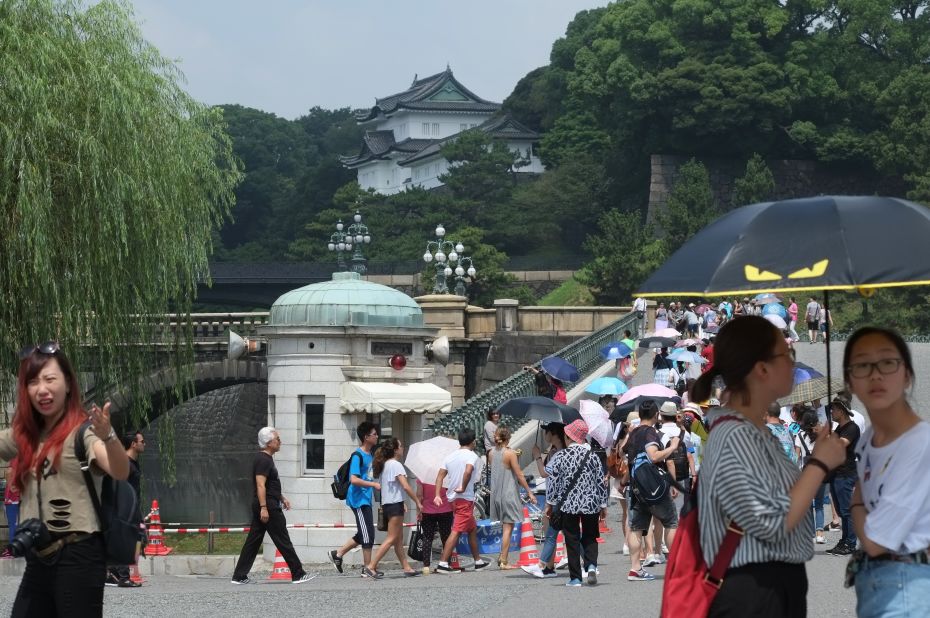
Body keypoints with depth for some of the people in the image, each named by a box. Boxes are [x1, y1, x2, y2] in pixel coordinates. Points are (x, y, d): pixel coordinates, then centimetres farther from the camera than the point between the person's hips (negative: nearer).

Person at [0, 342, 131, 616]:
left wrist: (108, 437, -44)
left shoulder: (83, 429, -9)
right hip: (38, 558, 8)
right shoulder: (24, 435, 13)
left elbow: (120, 472, -25)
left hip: (78, 556, -7)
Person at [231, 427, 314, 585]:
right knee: (283, 542, -4)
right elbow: (260, 485, -22)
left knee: (253, 541, 8)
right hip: (269, 506, -11)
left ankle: (239, 576, 6)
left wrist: (282, 498, 28)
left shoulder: (265, 459, 18)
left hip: (261, 507, 11)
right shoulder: (264, 460, -15)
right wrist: (263, 507, -27)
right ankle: (298, 574, 1)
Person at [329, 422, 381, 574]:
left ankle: (338, 554, 23)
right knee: (368, 535, -6)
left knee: (363, 535, 14)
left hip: (366, 499, 9)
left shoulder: (370, 455, 13)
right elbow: (354, 479, -23)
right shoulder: (358, 456, -15)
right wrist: (374, 484, -23)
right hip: (359, 500, -9)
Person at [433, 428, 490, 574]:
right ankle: (443, 563, -19)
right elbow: (468, 471, -29)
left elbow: (440, 476, 4)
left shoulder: (450, 457, 12)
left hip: (453, 498, 8)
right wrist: (463, 488, -18)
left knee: (472, 529, 20)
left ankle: (478, 560, 28)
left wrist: (437, 495, -2)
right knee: (456, 531, -10)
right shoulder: (472, 456, -9)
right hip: (465, 498, -8)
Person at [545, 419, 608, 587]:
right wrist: (603, 505, 12)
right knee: (590, 537, 15)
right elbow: (601, 482, 3)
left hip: (568, 504, -2)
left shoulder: (560, 456, -7)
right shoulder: (592, 456, -1)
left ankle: (575, 577, 3)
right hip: (591, 504, 2)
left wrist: (550, 504, 5)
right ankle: (591, 565, -9)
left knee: (572, 540, 5)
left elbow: (552, 481, -6)